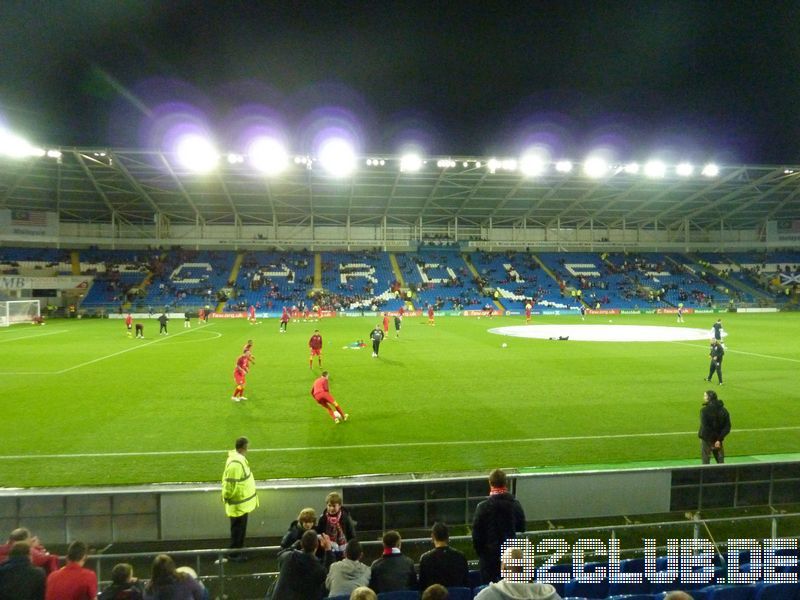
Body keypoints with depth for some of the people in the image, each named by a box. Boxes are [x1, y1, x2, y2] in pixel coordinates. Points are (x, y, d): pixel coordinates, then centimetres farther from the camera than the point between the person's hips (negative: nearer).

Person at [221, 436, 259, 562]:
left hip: (242, 502, 9)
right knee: (237, 529, 6)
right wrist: (227, 497, -11)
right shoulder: (236, 463, -30)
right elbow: (230, 484, -27)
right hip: (239, 504, -9)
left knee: (240, 528, 21)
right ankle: (234, 553, 19)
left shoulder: (239, 459, 4)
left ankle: (238, 550, 34)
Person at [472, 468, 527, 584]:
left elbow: (476, 535, -8)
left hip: (489, 557, -3)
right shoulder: (516, 505, -5)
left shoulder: (482, 507, -15)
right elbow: (522, 529, 5)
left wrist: (480, 553, 6)